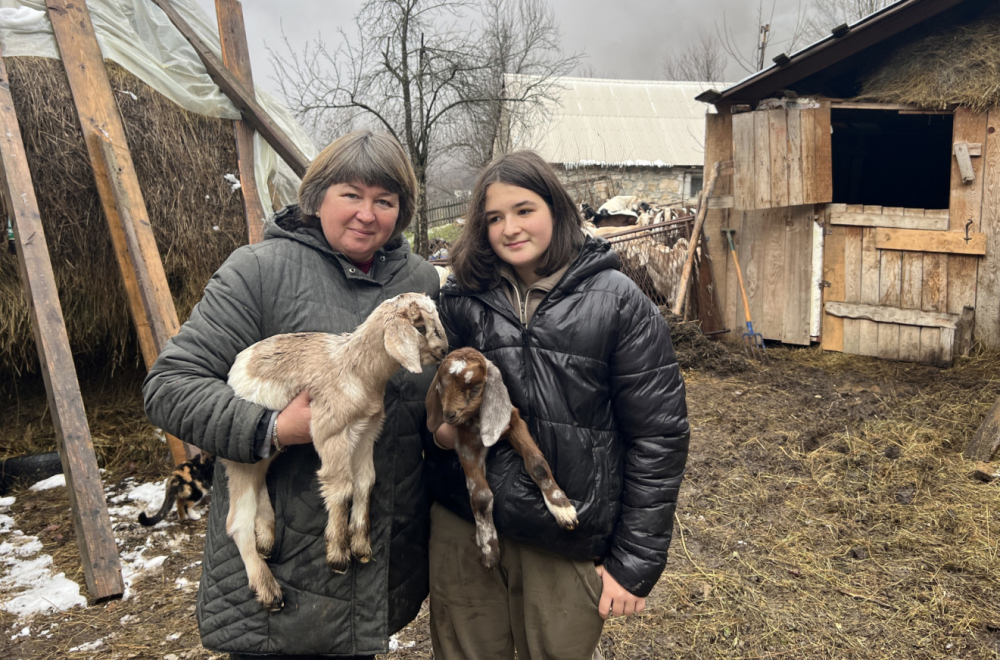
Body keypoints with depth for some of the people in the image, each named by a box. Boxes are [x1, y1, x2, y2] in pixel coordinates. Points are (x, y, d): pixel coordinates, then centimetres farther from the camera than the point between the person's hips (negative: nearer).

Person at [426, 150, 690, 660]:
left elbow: (657, 437, -7)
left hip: (566, 542, -2)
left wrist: (636, 562, -7)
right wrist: (440, 427, -9)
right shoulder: (461, 298, 1)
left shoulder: (617, 304, -8)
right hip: (461, 527, 3)